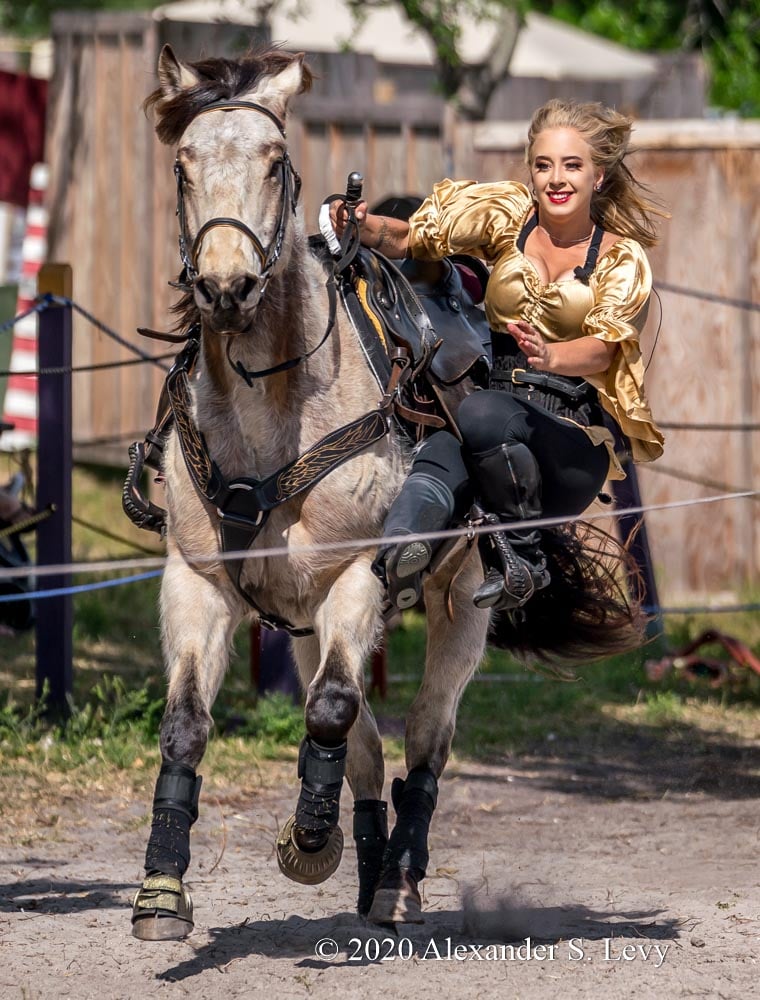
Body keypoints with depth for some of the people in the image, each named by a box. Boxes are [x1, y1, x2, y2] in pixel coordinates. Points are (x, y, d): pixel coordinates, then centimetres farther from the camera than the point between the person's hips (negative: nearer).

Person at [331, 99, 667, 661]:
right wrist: (368, 228, -22)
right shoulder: (510, 215, 15)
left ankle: (524, 560, -19)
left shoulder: (623, 258, 8)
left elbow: (602, 348, -10)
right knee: (442, 460, -35)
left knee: (484, 416, -36)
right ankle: (389, 568, -58)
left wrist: (550, 356, -33)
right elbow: (413, 238, 2)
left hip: (577, 429, -2)